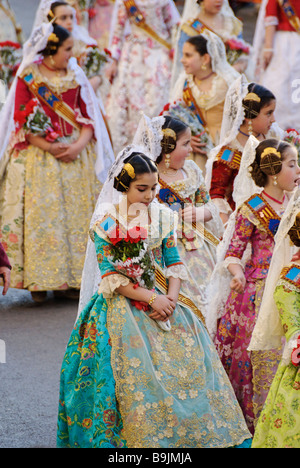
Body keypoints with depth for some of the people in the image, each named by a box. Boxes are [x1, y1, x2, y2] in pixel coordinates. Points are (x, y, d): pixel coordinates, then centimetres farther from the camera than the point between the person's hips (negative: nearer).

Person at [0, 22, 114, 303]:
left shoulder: (75, 77, 9)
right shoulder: (27, 78, -2)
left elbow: (88, 117, 7)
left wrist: (79, 145, -12)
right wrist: (49, 147, -16)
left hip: (76, 154, 3)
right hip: (38, 156, -3)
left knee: (77, 215, 1)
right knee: (40, 217, -7)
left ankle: (74, 279, 7)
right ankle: (40, 280, 0)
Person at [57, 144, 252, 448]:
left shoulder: (162, 216, 7)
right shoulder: (106, 222, -7)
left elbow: (174, 264, 7)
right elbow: (111, 277, -10)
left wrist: (171, 298, -11)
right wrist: (150, 299, -16)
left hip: (163, 300, 4)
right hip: (123, 306, -4)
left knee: (192, 354, -11)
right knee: (139, 368, -20)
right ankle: (144, 435, -9)